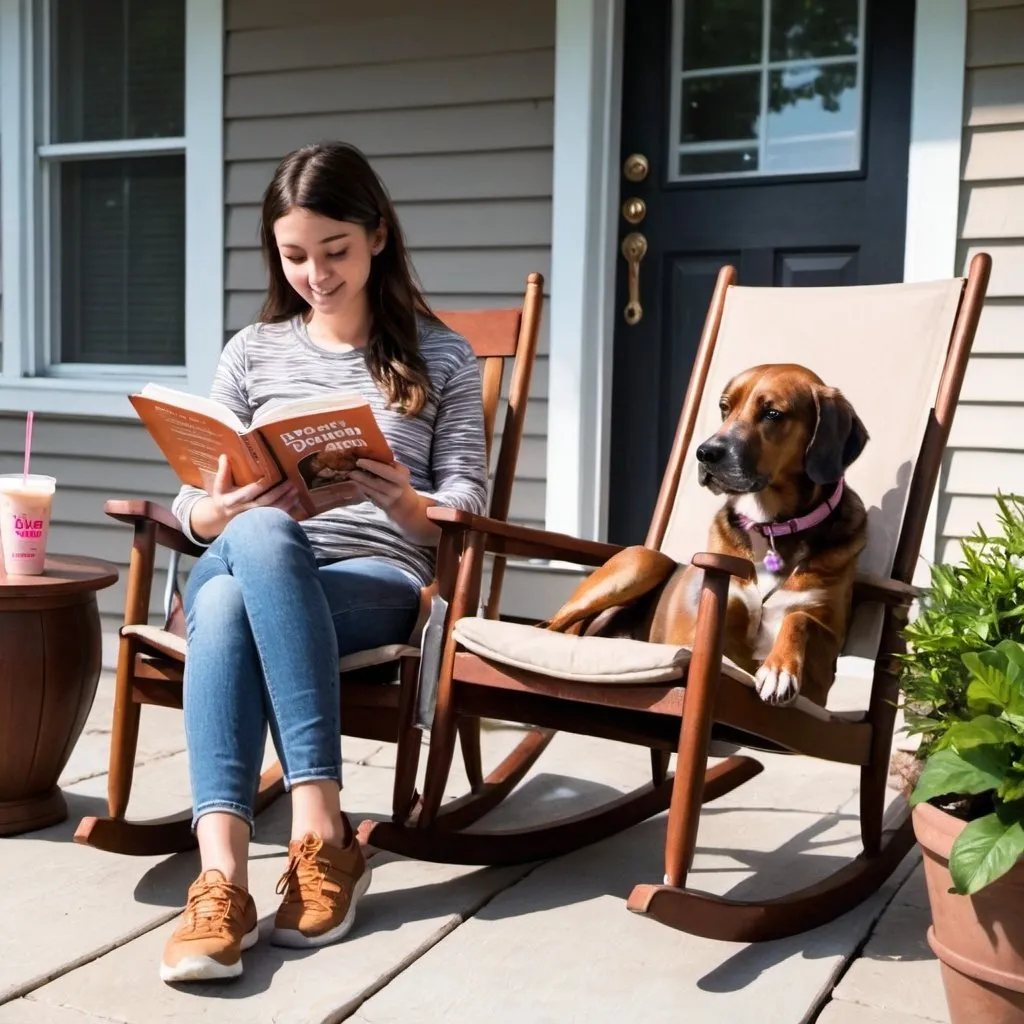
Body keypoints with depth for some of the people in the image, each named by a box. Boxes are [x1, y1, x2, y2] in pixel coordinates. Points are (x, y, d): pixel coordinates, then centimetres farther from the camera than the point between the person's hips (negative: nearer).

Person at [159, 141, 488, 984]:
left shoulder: (441, 358, 11)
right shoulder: (252, 351, 16)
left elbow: (465, 512, 2)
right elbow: (195, 505, 12)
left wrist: (408, 506, -22)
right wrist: (223, 511, -14)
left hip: (380, 580, -2)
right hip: (252, 563, 2)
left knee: (230, 605, -35)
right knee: (256, 534, -37)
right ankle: (222, 877, -44)